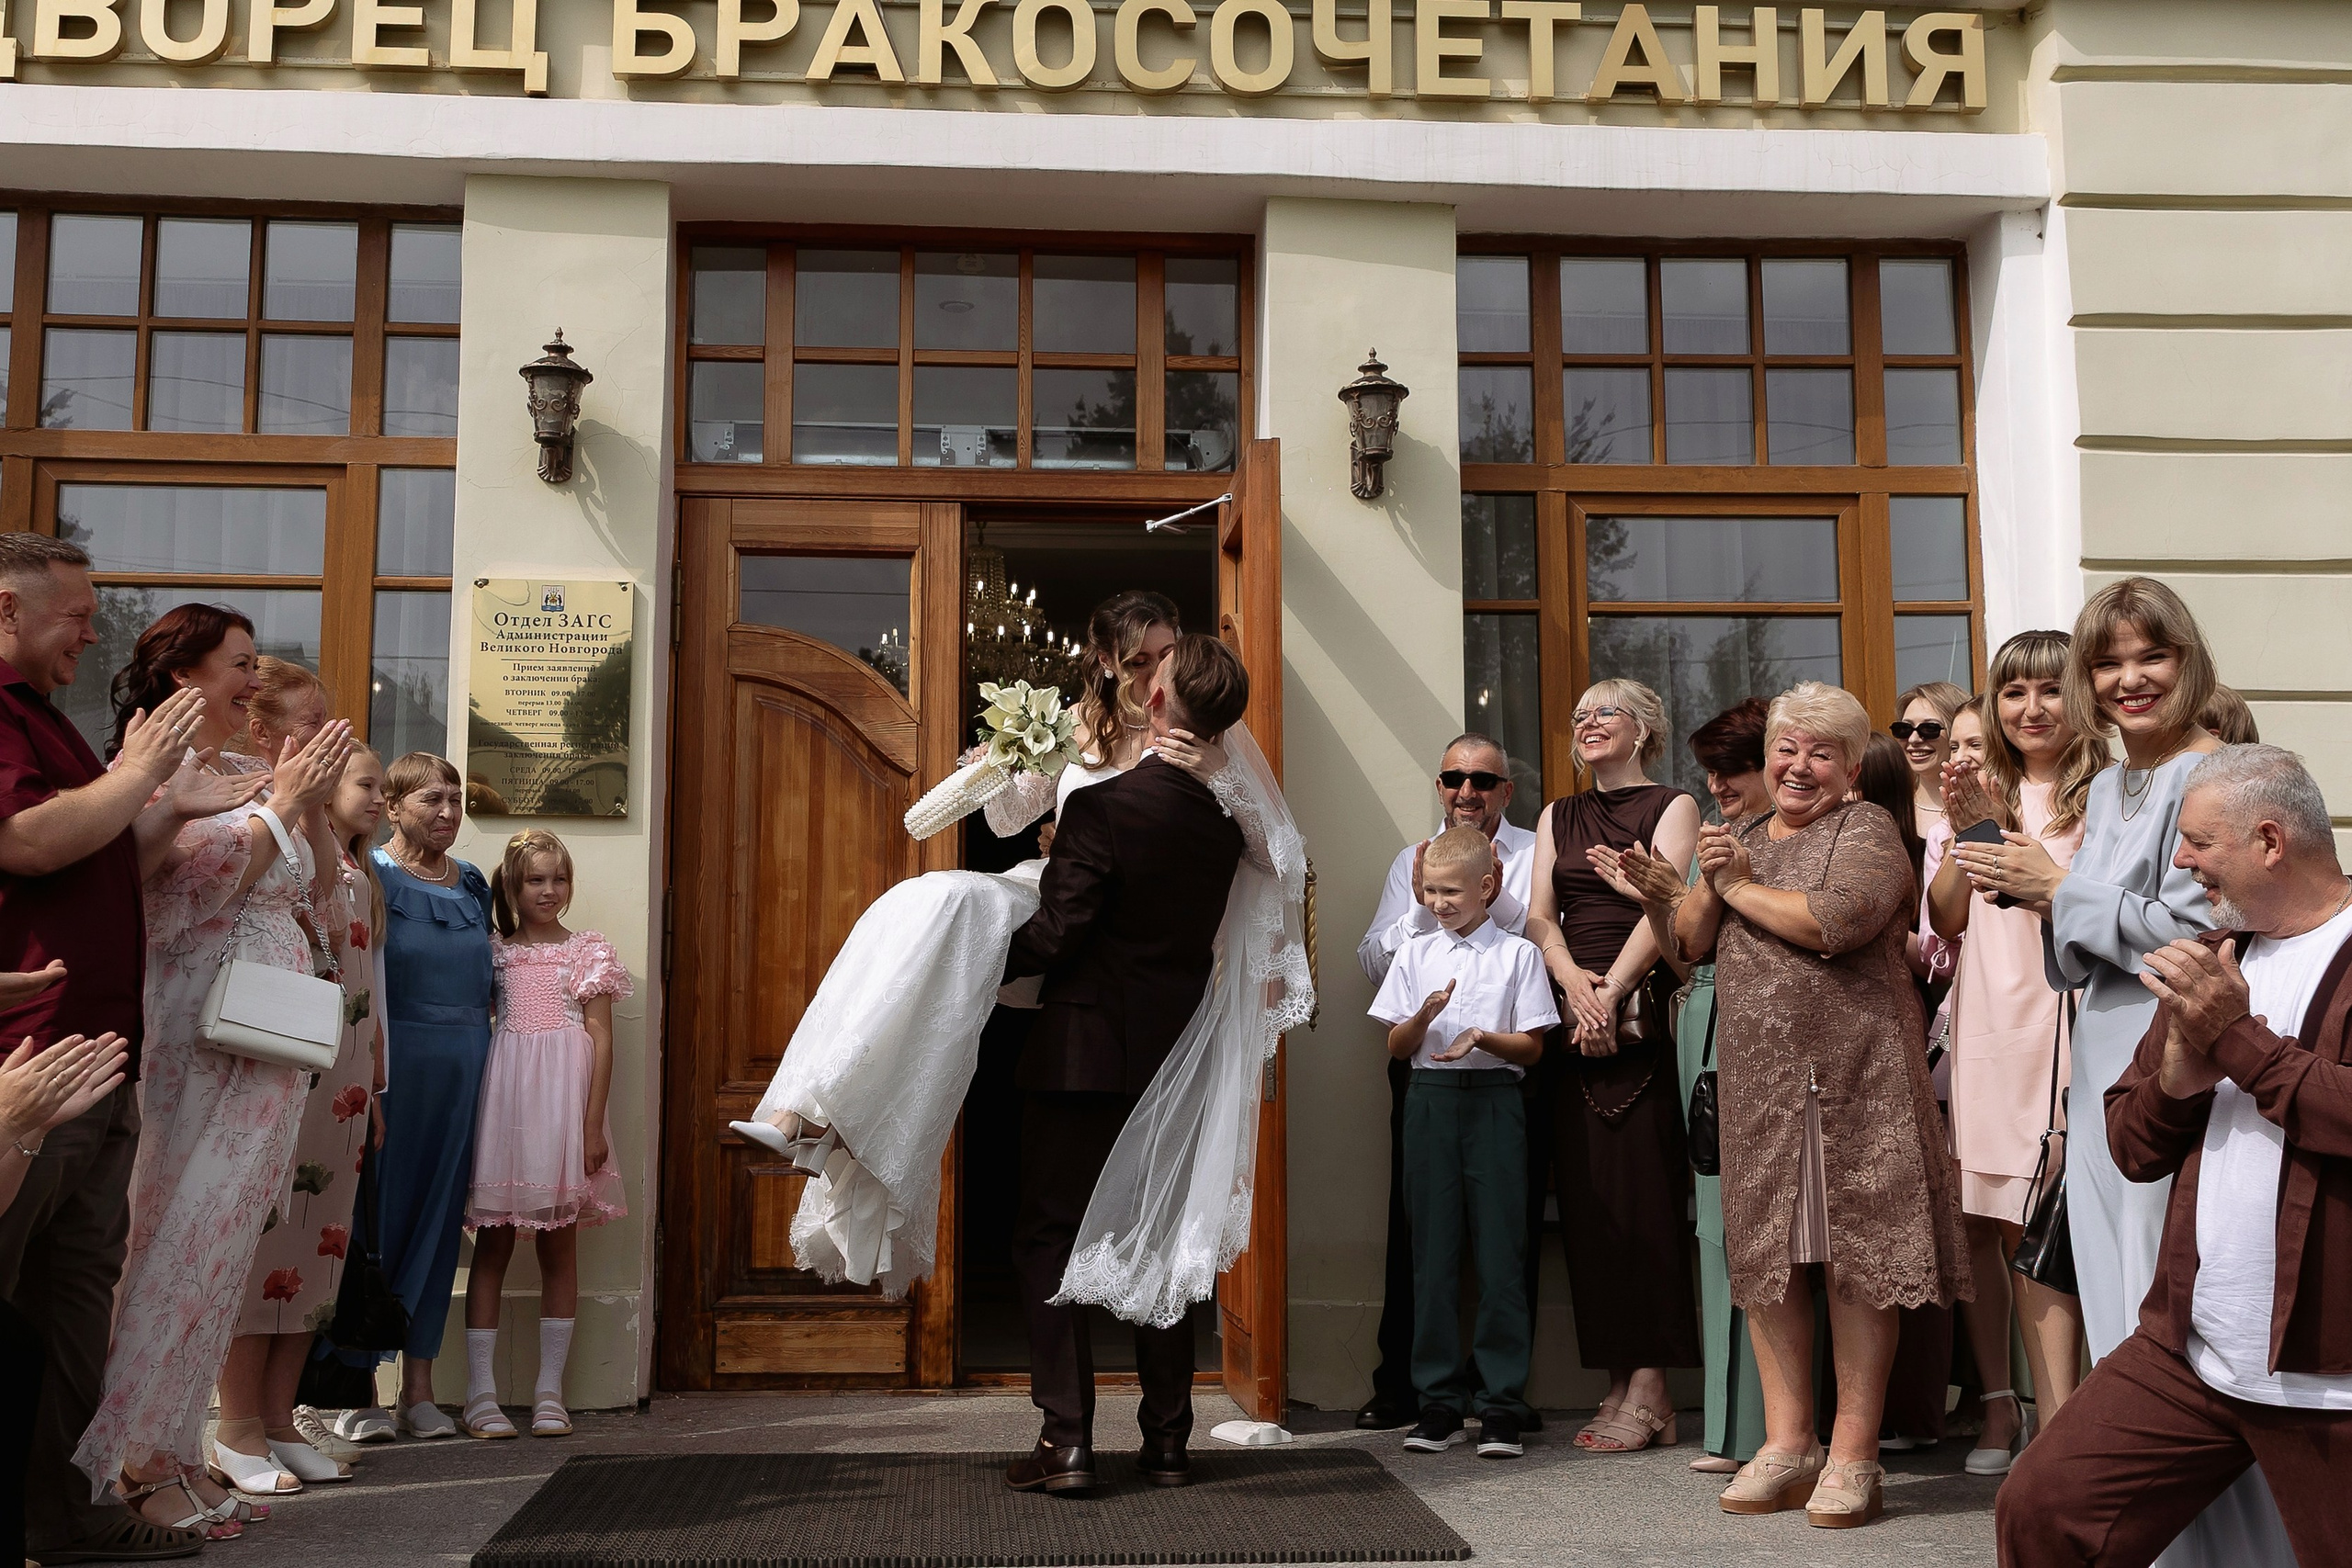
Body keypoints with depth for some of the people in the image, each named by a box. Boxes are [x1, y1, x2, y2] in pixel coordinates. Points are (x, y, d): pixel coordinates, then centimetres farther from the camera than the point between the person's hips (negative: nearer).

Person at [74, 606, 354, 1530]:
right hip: (198, 1036, -7)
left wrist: (313, 805, 5)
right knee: (182, 1234, -7)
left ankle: (172, 1449, 16)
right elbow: (189, 889, -18)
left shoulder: (250, 773, 15)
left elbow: (315, 897, 18)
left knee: (222, 1240, 9)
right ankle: (133, 1456, 1)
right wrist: (282, 805, -13)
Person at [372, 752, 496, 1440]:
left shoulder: (472, 883, 13)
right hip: (393, 1065, -5)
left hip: (464, 1067, 5)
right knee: (379, 1211, -1)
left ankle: (418, 1387, 15)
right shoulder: (371, 878, -4)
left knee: (439, 1218, 8)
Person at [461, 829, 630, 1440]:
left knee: (559, 1247, 4)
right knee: (492, 1245, 1)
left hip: (564, 1097, -1)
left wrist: (593, 1124, -6)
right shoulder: (494, 952, 10)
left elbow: (601, 1040, 1)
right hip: (502, 1096, 1)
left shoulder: (588, 951, 5)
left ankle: (550, 1391, 10)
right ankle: (480, 1392, 4)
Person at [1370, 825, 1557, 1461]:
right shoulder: (1414, 955, 10)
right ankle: (1439, 1402, 11)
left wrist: (1482, 1036, -16)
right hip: (1430, 1099, 2)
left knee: (1500, 1252, -3)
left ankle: (1501, 1404, 4)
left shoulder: (1518, 954, 3)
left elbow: (1531, 1047, 1)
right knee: (1433, 1252, 4)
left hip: (1494, 1101, -2)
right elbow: (1397, 1048, 9)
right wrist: (1425, 1016, -10)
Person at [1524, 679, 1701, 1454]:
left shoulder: (1672, 807, 6)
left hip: (1644, 1018, -5)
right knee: (1586, 1194, 1)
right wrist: (1573, 981, -8)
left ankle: (1648, 1390, -6)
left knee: (1646, 1192, -9)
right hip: (1571, 1020, 5)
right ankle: (1620, 1384, 6)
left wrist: (1612, 992, -16)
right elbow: (1539, 914, 11)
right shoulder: (1558, 817, 21)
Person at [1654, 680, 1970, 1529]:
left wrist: (1740, 886, -6)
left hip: (1855, 1076, -6)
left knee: (1852, 1251, -3)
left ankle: (1853, 1452, 4)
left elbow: (1836, 922, -19)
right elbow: (1688, 942, 16)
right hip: (1756, 1079, 6)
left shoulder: (1866, 830, -1)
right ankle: (1786, 1441, 16)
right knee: (1765, 1253, 7)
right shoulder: (1742, 838, 18)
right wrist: (1711, 882, -3)